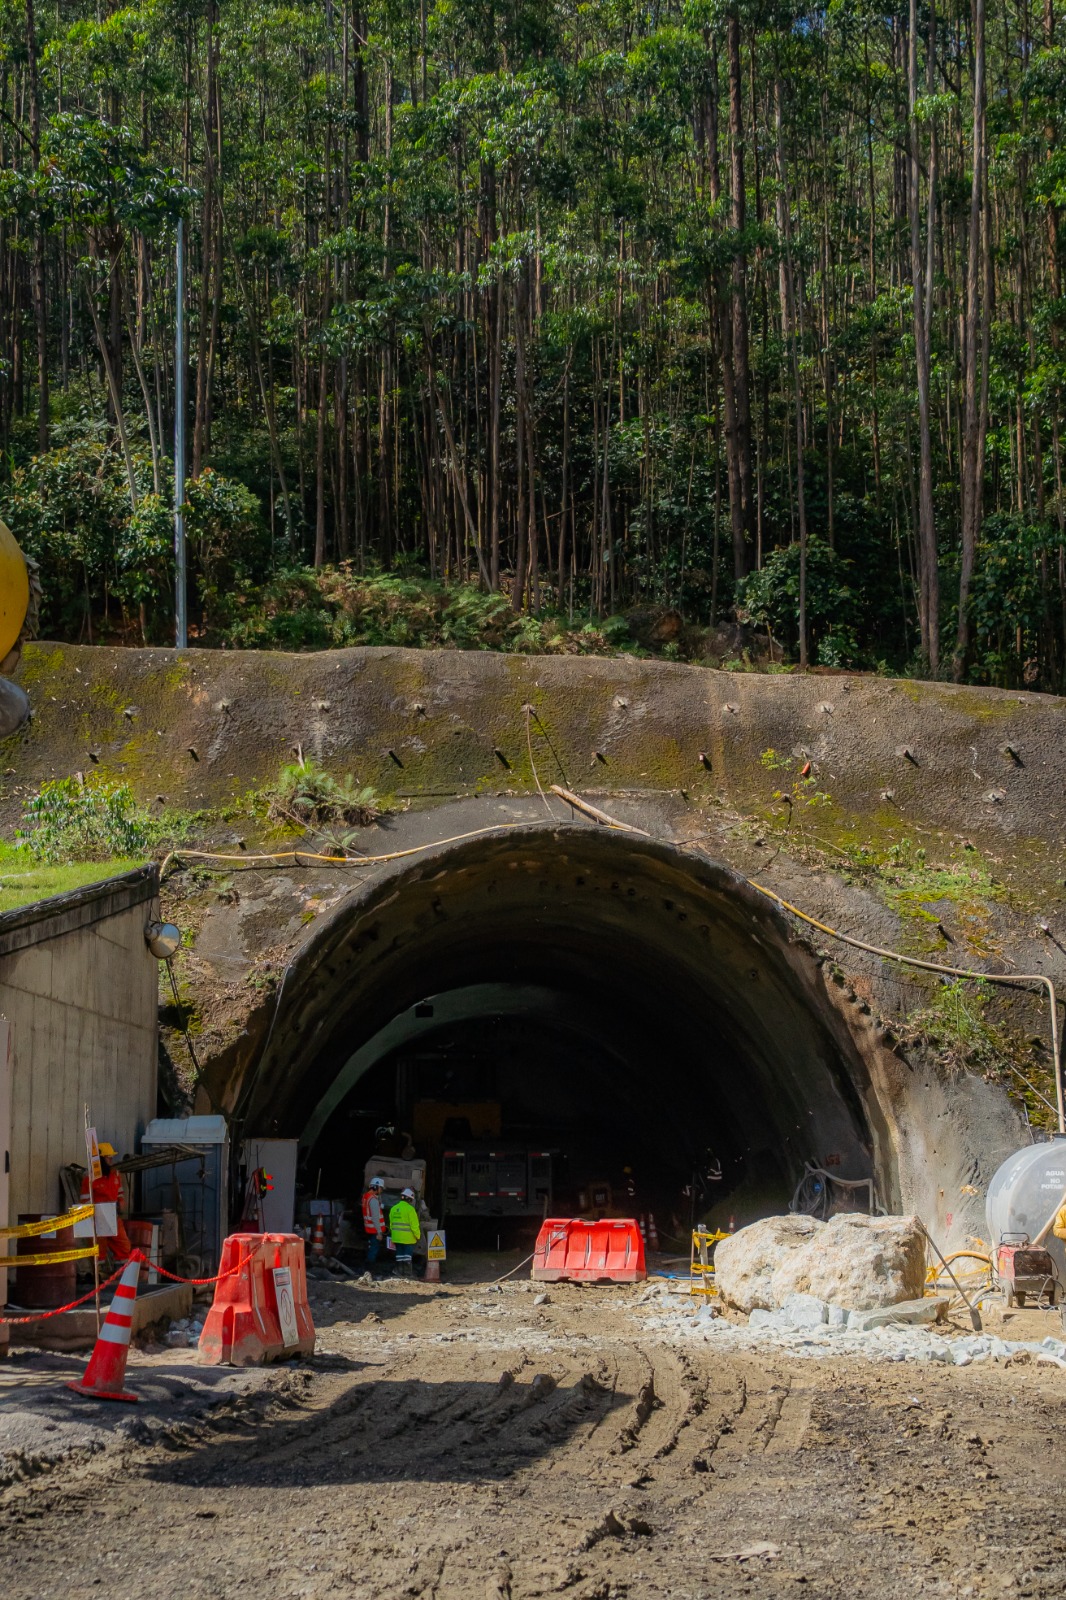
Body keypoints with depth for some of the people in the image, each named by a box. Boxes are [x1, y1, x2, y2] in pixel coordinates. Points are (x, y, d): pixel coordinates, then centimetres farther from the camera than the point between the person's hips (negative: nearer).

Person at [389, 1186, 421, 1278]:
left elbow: (391, 1224, 14)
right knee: (407, 1255, 0)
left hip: (397, 1237, 6)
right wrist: (418, 1236, -4)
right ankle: (408, 1273, 2)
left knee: (399, 1254, 12)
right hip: (408, 1238, -6)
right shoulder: (410, 1209, -13)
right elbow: (414, 1225, -14)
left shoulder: (394, 1208, 9)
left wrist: (393, 1235, 21)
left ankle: (400, 1272, 14)